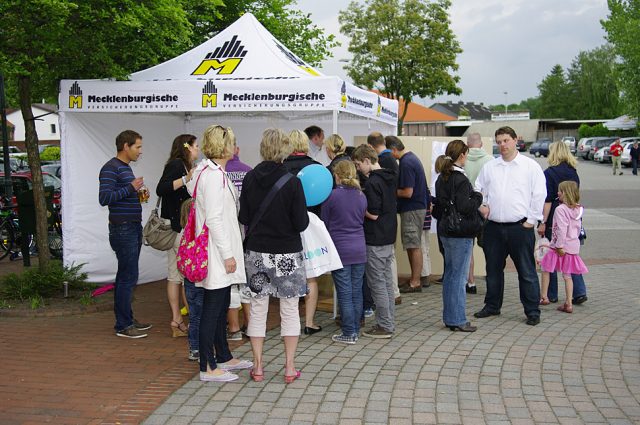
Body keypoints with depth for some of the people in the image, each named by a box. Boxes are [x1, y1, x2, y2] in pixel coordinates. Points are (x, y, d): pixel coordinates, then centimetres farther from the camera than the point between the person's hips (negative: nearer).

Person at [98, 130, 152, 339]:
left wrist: (138, 193, 10)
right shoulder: (111, 168, -12)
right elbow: (104, 198, -21)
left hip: (134, 228, 10)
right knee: (128, 277, -7)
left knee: (126, 277, 15)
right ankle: (123, 326, -1)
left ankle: (127, 319, 23)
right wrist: (130, 188, -21)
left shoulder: (126, 168, 19)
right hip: (122, 229, -10)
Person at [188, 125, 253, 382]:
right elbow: (214, 219, -21)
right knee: (212, 308, -3)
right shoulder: (213, 175, -18)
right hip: (217, 253, -11)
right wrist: (227, 254, -20)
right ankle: (208, 368, 5)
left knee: (221, 307, 18)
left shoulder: (214, 172, 14)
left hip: (220, 252, 11)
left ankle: (223, 357, 30)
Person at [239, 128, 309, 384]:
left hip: (256, 251, 3)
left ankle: (257, 367, 16)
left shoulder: (250, 178, -3)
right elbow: (301, 223, -13)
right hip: (287, 253, -3)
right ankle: (290, 368, 12)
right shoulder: (291, 181, -13)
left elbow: (243, 217, 2)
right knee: (289, 310, 8)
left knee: (258, 309, 11)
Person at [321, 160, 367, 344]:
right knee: (357, 291, 11)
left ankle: (349, 333, 4)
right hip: (359, 250, 5)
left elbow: (325, 223, 1)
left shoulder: (332, 196, -10)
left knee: (345, 293, 0)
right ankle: (355, 330, 19)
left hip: (340, 249, -4)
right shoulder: (361, 196, 3)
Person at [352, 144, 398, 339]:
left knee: (377, 283, -1)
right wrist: (363, 204, 13)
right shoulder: (389, 178, 10)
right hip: (389, 237, 9)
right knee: (387, 280, 15)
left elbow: (373, 214, -21)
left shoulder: (372, 182, -18)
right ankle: (389, 322, 23)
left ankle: (384, 326, 5)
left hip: (375, 240, -9)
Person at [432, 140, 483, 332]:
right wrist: (478, 197, -8)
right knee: (459, 276, -3)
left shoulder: (441, 178, 11)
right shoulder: (460, 179, -17)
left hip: (446, 231, 9)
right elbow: (464, 207, -24)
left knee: (450, 274, 15)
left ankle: (449, 317, 21)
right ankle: (458, 320, 3)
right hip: (460, 233, -9)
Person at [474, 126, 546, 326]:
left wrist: (531, 221, -6)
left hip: (520, 227, -4)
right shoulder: (489, 167, 11)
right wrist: (481, 205, 1)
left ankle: (532, 311, 8)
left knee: (527, 271, 0)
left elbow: (539, 195, -3)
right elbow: (478, 190, 19)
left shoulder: (530, 166, -1)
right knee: (493, 269, 14)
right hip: (493, 227, 4)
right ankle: (492, 306, 27)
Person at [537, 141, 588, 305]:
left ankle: (551, 295, 11)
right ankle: (579, 291, 3)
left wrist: (543, 222, -14)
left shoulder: (549, 173, -10)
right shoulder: (573, 173, 10)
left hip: (554, 220, -6)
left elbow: (547, 200, -15)